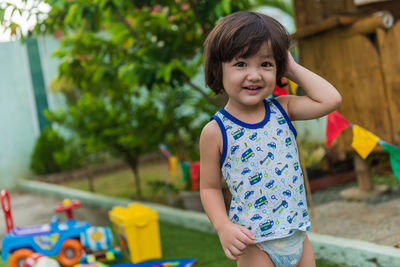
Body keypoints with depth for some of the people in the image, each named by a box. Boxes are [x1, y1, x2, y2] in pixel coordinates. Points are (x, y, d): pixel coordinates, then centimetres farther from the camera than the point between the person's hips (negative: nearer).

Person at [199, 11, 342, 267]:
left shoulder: (282, 109, 0)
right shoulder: (216, 131, -9)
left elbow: (331, 100, -12)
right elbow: (210, 187, -3)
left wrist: (293, 69, -4)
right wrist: (223, 227, -17)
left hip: (298, 234, 4)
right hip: (254, 241, -4)